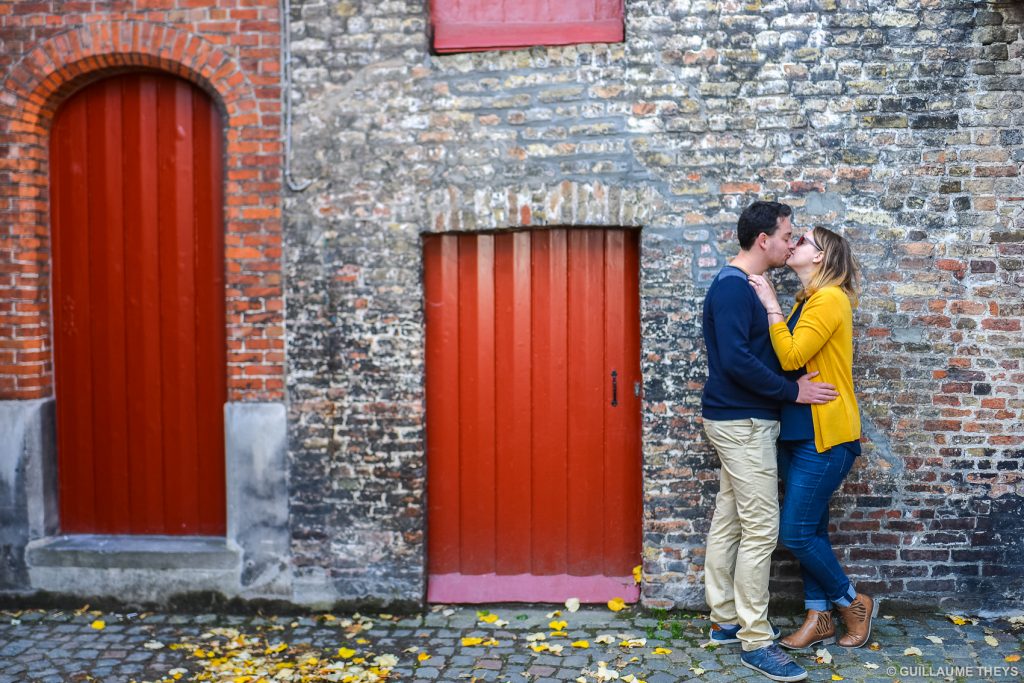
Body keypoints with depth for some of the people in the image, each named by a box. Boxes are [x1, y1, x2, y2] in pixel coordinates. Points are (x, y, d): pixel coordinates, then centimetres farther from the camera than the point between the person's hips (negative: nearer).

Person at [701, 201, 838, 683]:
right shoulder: (732, 286, -16)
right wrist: (792, 391, -17)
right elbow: (735, 360, -25)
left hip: (740, 421, 10)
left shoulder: (741, 286, 15)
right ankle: (755, 641, 3)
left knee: (729, 521, 13)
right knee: (761, 529, -6)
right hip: (742, 422, -10)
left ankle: (726, 620, 23)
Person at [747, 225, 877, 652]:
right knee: (810, 529, 13)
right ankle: (819, 619, 23)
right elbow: (788, 355, 7)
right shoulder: (806, 302, 15)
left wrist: (771, 305, -17)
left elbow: (791, 356, -21)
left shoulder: (830, 299, -13)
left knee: (796, 531, -4)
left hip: (825, 436, -9)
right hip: (799, 433, 9)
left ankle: (854, 603, 17)